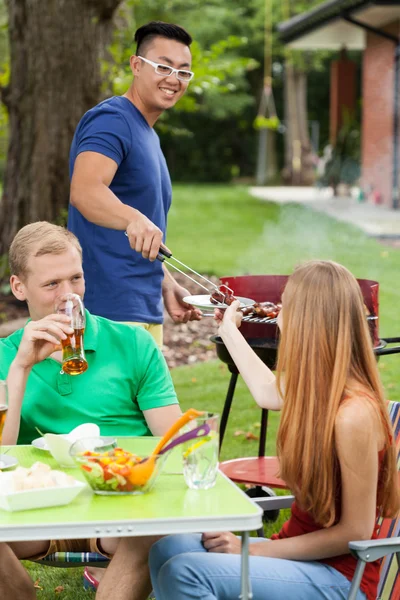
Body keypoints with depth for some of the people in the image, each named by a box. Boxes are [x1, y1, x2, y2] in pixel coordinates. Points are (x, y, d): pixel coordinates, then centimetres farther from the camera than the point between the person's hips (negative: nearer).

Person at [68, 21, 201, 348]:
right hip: (111, 313, -10)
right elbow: (84, 190, -30)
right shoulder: (111, 119, -11)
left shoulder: (149, 135, 18)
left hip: (146, 311, 10)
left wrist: (167, 286, 15)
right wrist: (136, 220, -47)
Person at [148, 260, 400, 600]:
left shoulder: (353, 415, -24)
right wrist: (228, 328, 41)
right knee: (168, 550, -10)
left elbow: (355, 532, -19)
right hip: (300, 551, 9)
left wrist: (255, 549, -17)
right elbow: (268, 393, 29)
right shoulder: (322, 390, 3)